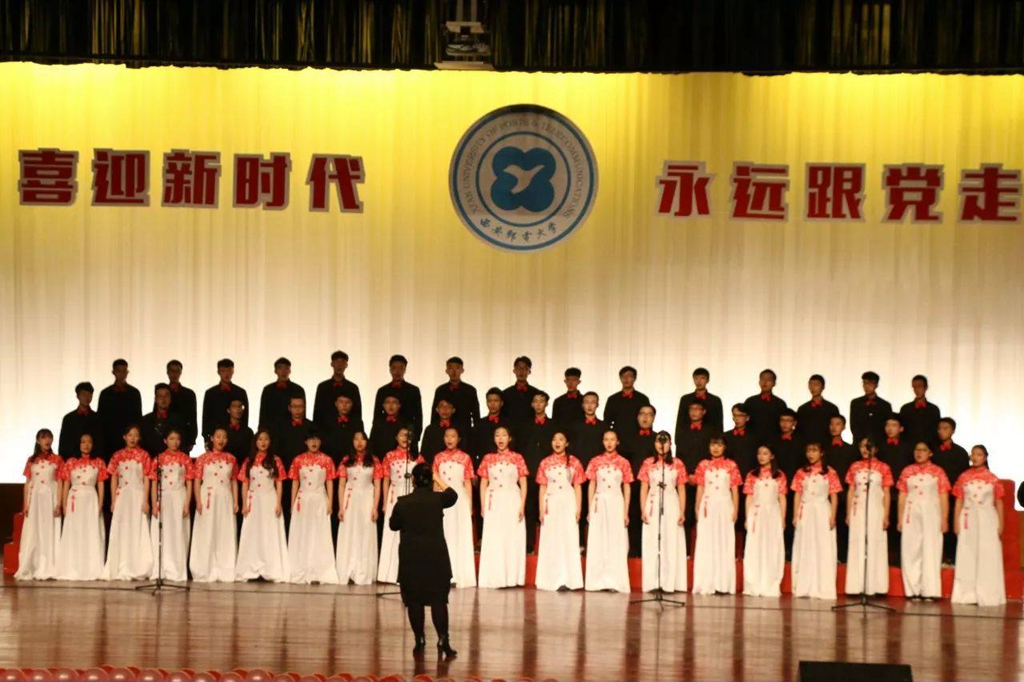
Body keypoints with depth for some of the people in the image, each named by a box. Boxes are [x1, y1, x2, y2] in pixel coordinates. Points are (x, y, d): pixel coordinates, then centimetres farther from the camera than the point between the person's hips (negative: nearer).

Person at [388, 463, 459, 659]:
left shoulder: (403, 503, -4)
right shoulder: (438, 499, -4)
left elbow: (393, 525, 10)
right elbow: (453, 496, 19)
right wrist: (439, 480, 22)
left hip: (411, 557, 0)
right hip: (436, 556, 0)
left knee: (414, 600, 6)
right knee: (439, 599, 1)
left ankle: (419, 641, 7)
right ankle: (443, 639, -7)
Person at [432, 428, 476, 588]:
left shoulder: (465, 458, 0)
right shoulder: (438, 458, 6)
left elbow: (468, 483, 1)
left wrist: (470, 505, -2)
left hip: (460, 499, -2)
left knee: (461, 537, -1)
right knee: (443, 537, 4)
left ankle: (461, 576, 2)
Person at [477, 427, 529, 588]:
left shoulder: (517, 458, 3)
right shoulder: (488, 459, 8)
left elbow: (523, 484, 2)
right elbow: (483, 484, 9)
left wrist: (522, 506, -6)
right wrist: (482, 506, 1)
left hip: (512, 501, -1)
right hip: (493, 502, 2)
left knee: (512, 538, -1)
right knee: (493, 540, 0)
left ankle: (511, 578, 4)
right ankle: (495, 578, 4)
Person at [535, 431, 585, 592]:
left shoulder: (574, 462, 3)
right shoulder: (545, 463, 7)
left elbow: (578, 487, 3)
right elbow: (542, 488, 8)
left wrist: (578, 509, -4)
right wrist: (541, 509, 1)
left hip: (568, 503, -2)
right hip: (551, 504, 2)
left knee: (568, 540, -4)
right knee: (550, 541, 2)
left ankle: (567, 579, -3)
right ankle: (552, 579, 7)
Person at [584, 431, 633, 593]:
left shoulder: (623, 462, 3)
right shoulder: (596, 462, 6)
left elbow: (627, 488, 4)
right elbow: (591, 486, 8)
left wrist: (626, 512, -2)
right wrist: (590, 510, 3)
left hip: (616, 503, -1)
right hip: (599, 504, 1)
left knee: (616, 542, -1)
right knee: (597, 542, 2)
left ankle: (614, 581, 3)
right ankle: (598, 581, 7)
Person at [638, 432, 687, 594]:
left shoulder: (677, 464, 4)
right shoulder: (648, 463, 5)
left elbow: (681, 489, 5)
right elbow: (644, 488, 5)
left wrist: (682, 512, -2)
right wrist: (643, 511, -3)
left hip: (671, 505, 0)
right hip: (653, 506, 0)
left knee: (671, 543, -2)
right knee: (652, 544, -1)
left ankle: (669, 582, 1)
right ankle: (653, 582, 1)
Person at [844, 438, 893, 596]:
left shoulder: (883, 468, 1)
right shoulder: (855, 467, 9)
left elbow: (887, 494, 1)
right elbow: (851, 491, 11)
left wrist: (886, 516, -5)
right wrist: (848, 514, 6)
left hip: (876, 510, -2)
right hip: (858, 510, 2)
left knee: (875, 546, -3)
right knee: (857, 546, 1)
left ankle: (873, 587, 0)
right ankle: (857, 586, 3)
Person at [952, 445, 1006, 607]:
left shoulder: (992, 478, 4)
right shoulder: (964, 477, 6)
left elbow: (999, 503, 6)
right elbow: (959, 501, 8)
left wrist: (1000, 524, 0)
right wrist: (956, 522, 1)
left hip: (987, 520, -1)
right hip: (968, 520, 1)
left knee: (988, 558, -4)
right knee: (967, 558, 1)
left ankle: (987, 595, 0)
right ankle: (968, 595, 6)